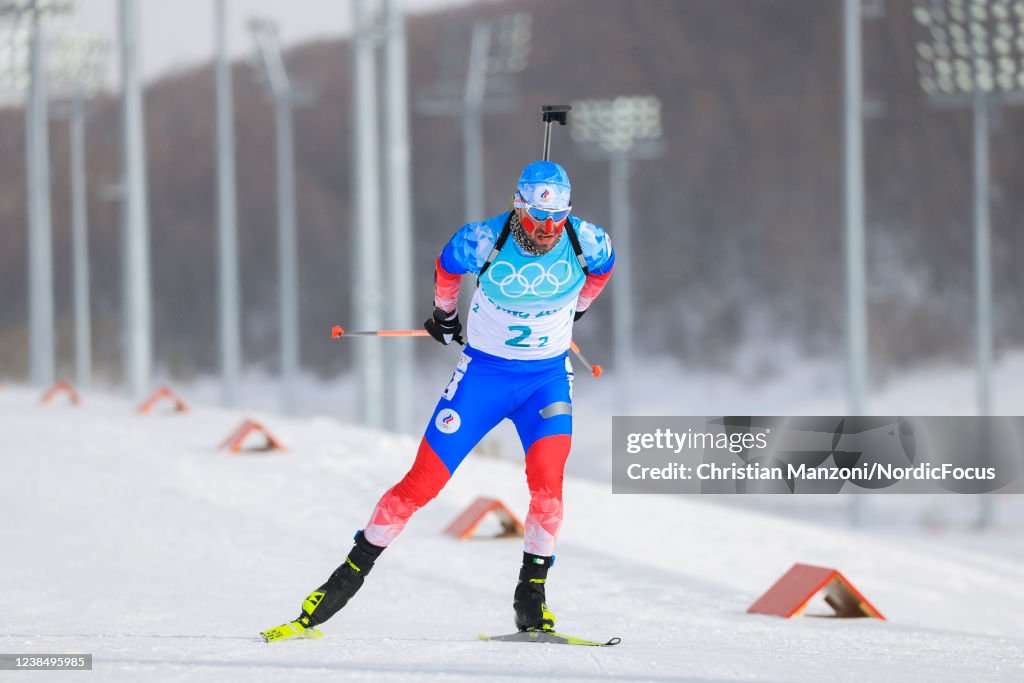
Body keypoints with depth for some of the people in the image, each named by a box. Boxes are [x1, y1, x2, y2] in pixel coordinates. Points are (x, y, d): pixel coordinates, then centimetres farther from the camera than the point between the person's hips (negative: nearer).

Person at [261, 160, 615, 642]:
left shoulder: (586, 241, -15)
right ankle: (352, 572, 8)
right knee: (424, 480, -4)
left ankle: (531, 594, -9)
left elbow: (603, 266, 11)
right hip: (484, 372, -1)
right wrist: (444, 313, 20)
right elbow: (448, 263, 4)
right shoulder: (484, 241, -20)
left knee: (546, 479, -22)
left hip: (548, 377, 1)